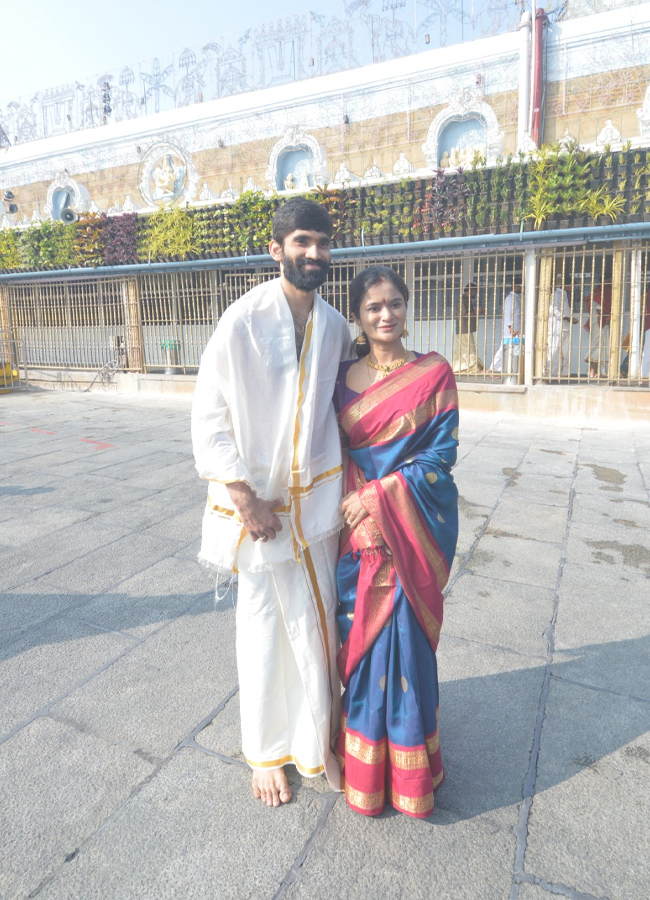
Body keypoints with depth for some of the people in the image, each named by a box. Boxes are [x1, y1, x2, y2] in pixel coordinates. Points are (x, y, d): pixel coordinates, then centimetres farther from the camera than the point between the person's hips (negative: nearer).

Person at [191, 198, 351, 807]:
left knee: (317, 625, 12)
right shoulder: (244, 320, -10)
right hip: (258, 498, -4)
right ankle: (266, 752, 32)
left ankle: (317, 743, 35)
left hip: (317, 498, 4)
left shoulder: (334, 325, 5)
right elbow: (209, 416, -10)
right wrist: (245, 500, -14)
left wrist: (345, 490, 6)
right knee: (264, 626, 9)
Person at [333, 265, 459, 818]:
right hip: (357, 526, 3)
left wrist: (378, 496, -14)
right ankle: (365, 766, 32)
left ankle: (407, 767, 27)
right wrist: (355, 507, -10)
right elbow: (336, 451, 5)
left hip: (412, 528, -2)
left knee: (403, 638, 3)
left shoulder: (434, 373, -3)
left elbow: (441, 453, -7)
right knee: (362, 638, 10)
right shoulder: (344, 377, 6)